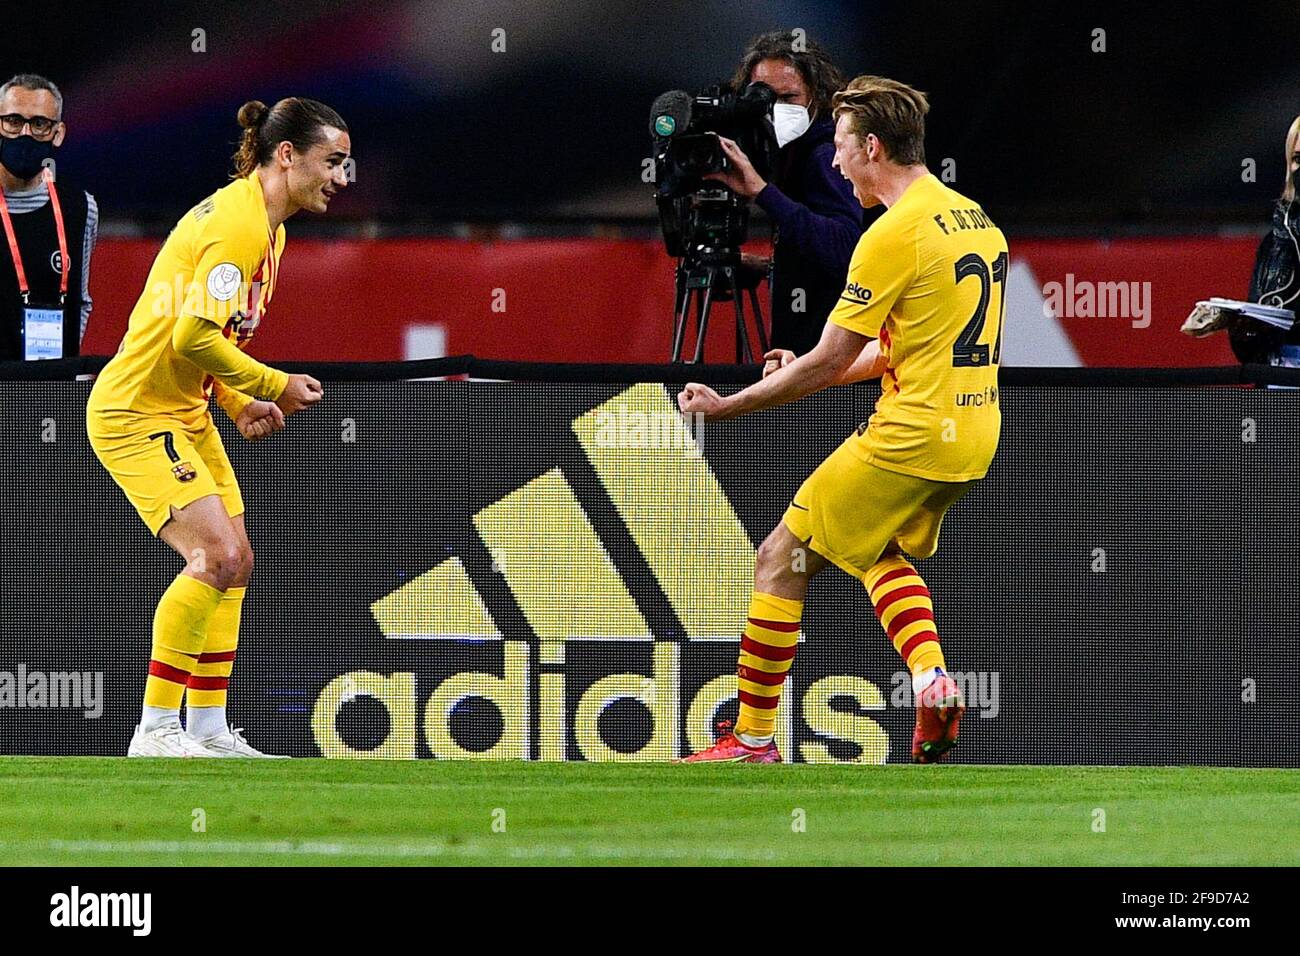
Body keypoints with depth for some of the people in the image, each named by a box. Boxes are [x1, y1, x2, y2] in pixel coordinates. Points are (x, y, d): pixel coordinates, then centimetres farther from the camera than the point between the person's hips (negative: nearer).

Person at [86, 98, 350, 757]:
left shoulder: (264, 224, 12)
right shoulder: (238, 224, -21)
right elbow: (194, 337, -28)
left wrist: (239, 402, 7)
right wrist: (274, 387, -16)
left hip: (186, 414, 11)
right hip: (134, 411, -11)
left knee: (233, 562, 9)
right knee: (216, 556, -18)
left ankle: (209, 732, 15)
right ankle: (155, 731, -13)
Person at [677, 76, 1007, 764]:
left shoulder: (894, 235, -16)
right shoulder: (973, 218, 12)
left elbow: (827, 362, -13)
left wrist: (729, 405, -3)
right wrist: (808, 372, 21)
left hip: (911, 436, -9)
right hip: (972, 438, 9)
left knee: (780, 558, 2)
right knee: (878, 549, 29)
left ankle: (753, 737, 5)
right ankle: (931, 676, 5)